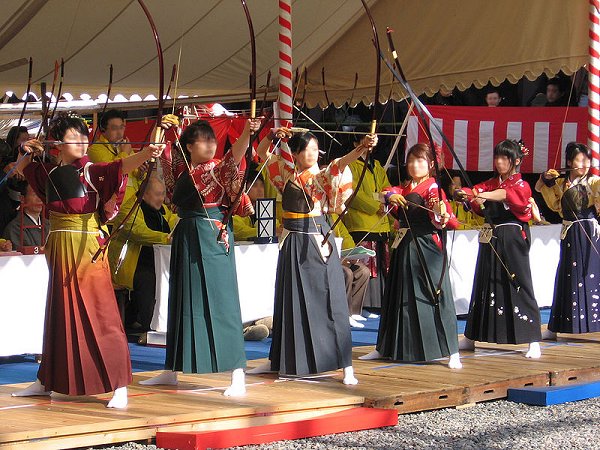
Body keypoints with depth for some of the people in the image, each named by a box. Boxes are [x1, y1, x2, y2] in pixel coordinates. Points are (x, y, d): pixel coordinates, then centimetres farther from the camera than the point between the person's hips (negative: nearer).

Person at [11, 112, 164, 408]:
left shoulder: (91, 172, -5)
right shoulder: (48, 173, 10)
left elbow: (120, 167, -24)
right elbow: (20, 172, 29)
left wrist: (146, 153, -42)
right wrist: (29, 154, 11)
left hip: (87, 249, -5)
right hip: (59, 248, 5)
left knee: (99, 314, -9)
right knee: (58, 314, 15)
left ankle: (119, 386, -7)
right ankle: (47, 381, 27)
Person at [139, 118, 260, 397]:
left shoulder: (217, 169, -6)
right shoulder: (182, 172, 10)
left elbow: (235, 155, -26)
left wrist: (247, 133, -44)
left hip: (213, 238, -6)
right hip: (187, 240, 6)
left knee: (219, 300, -10)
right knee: (183, 301, 14)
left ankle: (238, 376, -10)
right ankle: (172, 370, 25)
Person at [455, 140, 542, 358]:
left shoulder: (521, 186, -4)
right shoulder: (491, 183, 14)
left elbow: (506, 194, -26)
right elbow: (475, 191, -4)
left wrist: (485, 195, -44)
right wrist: (463, 193, -27)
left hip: (513, 240, -6)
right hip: (490, 241, 6)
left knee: (519, 286, -8)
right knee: (484, 286, 11)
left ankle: (533, 342, -5)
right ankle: (471, 337, 21)